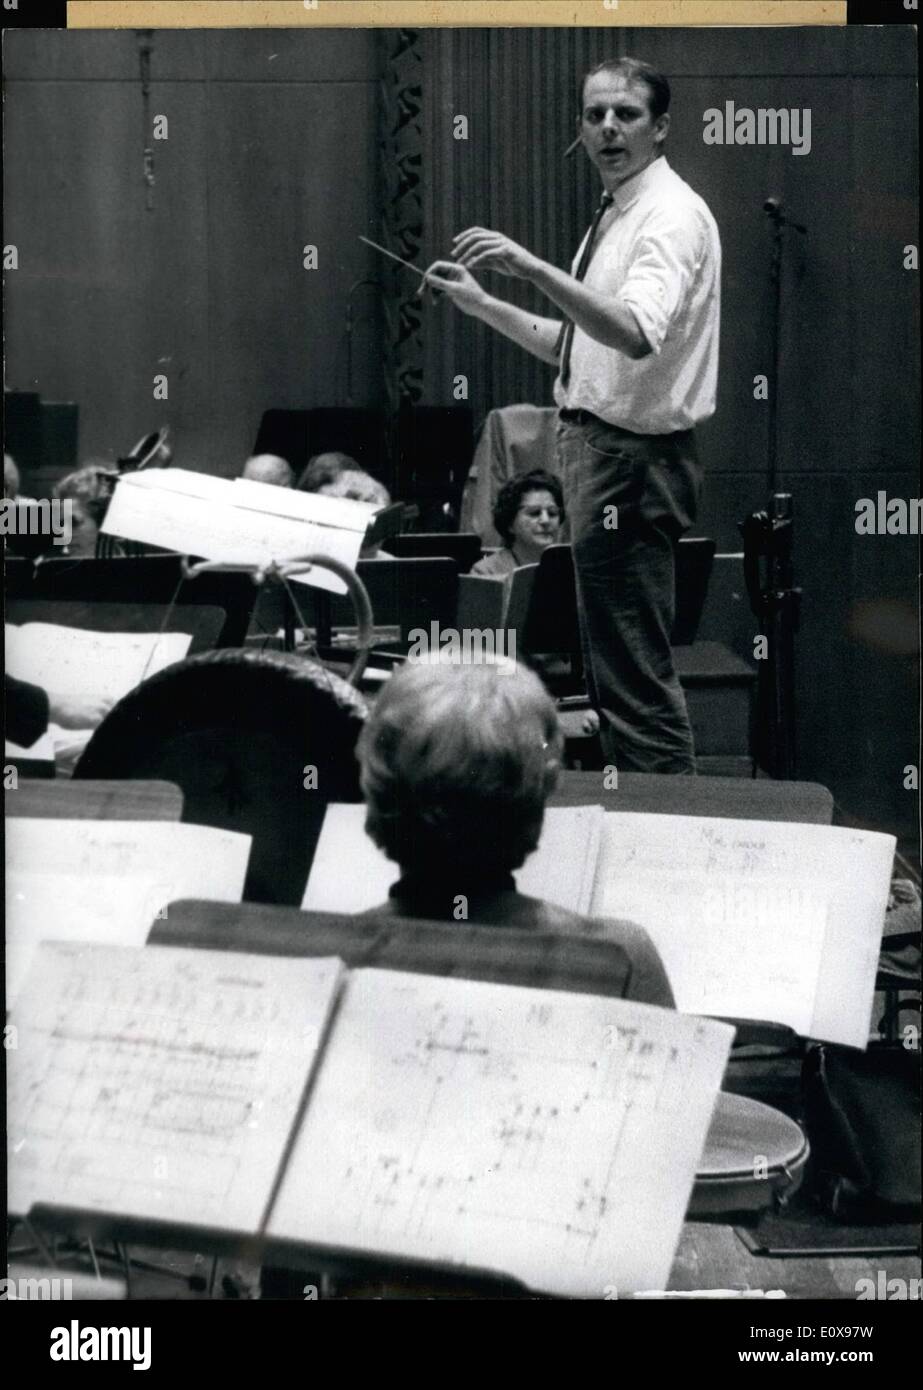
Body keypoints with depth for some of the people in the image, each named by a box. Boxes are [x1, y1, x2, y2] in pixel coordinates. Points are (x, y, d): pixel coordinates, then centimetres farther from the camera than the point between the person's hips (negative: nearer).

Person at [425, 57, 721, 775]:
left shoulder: (672, 216, -15)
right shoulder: (615, 216, 16)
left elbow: (635, 335, -33)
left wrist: (532, 266, -40)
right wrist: (483, 303, 11)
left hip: (632, 455, -11)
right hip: (597, 445, 11)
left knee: (637, 675, -9)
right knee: (615, 669, 19)